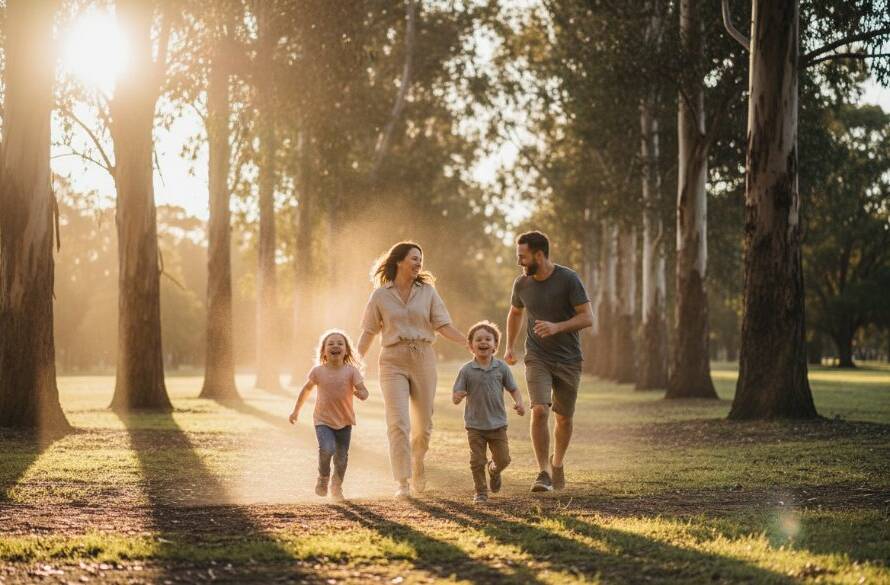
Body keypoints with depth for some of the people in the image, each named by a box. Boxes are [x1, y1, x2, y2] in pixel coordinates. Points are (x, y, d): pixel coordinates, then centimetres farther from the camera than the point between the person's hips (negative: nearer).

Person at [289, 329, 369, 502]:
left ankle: (336, 487, 32)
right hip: (323, 420, -1)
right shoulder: (318, 372, -7)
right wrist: (296, 411, 16)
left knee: (342, 457, 5)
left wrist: (360, 393, -40)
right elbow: (306, 390, 10)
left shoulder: (351, 371, -9)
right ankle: (323, 477, 7)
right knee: (327, 449, -23)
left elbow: (364, 392, -15)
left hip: (345, 421, 1)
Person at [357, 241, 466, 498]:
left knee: (423, 424, 8)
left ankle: (416, 464, 38)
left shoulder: (427, 291, 7)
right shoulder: (380, 296, 4)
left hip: (423, 359, 2)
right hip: (393, 362, -2)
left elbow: (443, 326, 3)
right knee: (398, 424, -13)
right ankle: (402, 483, -11)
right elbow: (368, 332, 6)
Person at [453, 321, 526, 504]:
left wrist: (519, 403, -13)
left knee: (503, 459, 6)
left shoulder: (501, 368, -3)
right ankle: (481, 492, 17)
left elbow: (513, 388, 6)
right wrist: (458, 396, -30)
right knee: (477, 461, 1)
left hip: (497, 423, 1)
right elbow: (456, 396, -6)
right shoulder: (467, 370, -8)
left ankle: (494, 470, 40)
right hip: (475, 425, -1)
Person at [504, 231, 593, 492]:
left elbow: (588, 318, -15)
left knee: (564, 418, 9)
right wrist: (509, 347, 13)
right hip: (537, 359, 1)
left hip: (568, 360, -1)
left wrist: (557, 327, -29)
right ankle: (543, 472, -15)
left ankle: (557, 463, 35)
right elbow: (515, 313, 20)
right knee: (539, 411, -19)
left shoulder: (568, 279, -13)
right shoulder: (522, 283, -1)